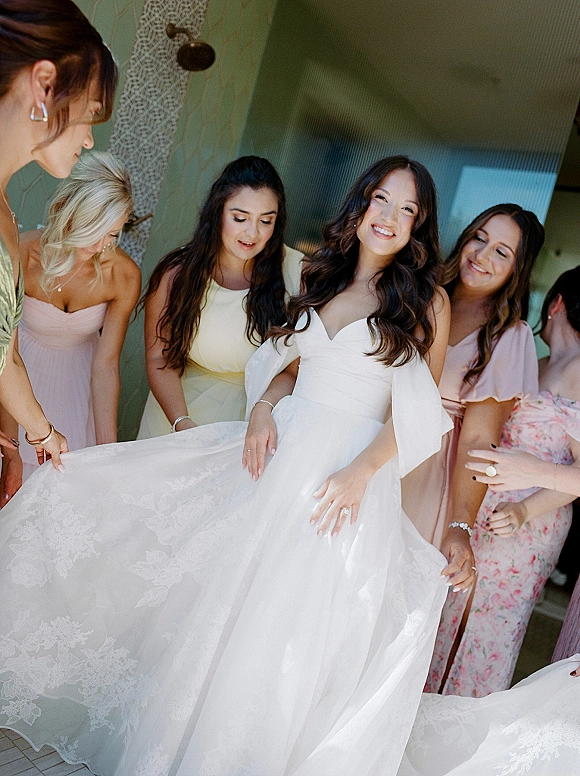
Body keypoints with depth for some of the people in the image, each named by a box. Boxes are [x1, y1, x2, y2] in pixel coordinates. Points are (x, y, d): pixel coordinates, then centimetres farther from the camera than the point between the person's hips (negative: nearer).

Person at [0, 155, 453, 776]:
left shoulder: (427, 301, -2)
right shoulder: (322, 278, 11)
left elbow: (416, 413, -4)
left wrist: (362, 472, -15)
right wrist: (262, 410, -2)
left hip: (350, 476, -4)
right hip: (278, 449, 5)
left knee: (284, 623, 1)